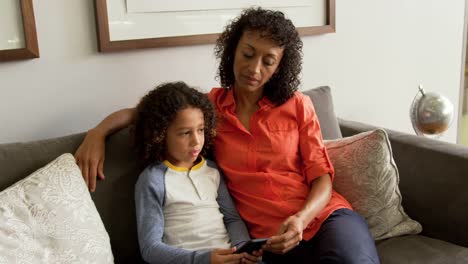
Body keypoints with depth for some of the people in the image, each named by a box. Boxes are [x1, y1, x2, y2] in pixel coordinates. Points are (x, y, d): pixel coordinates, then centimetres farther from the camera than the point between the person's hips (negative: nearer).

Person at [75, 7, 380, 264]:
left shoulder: (298, 106, 3)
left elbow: (322, 177, 2)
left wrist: (301, 219, -18)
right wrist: (98, 132, -4)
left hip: (324, 214, 1)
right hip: (269, 237, 0)